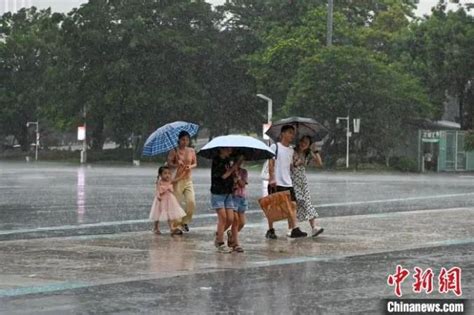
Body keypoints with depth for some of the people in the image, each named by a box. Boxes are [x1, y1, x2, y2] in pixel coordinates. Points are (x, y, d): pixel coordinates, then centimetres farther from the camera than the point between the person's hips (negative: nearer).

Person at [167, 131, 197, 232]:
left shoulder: (191, 151, 8)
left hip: (188, 179, 3)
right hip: (177, 179, -3)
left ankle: (185, 221, 13)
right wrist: (177, 165, -26)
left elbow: (195, 163, 12)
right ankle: (176, 225, 7)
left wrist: (191, 166, -9)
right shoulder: (174, 151, -3)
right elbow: (169, 163, -7)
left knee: (191, 202, -8)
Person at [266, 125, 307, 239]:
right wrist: (272, 178, -15)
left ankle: (294, 229, -9)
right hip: (276, 183, -6)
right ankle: (270, 230, 8)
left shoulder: (291, 150, 17)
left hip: (288, 183, 6)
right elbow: (271, 163, -8)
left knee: (293, 204, -5)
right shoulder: (275, 147, -3)